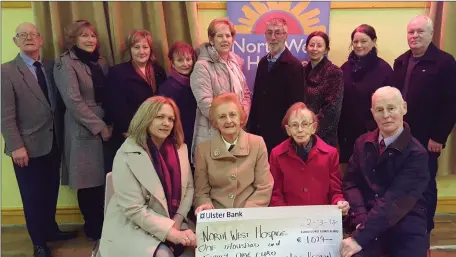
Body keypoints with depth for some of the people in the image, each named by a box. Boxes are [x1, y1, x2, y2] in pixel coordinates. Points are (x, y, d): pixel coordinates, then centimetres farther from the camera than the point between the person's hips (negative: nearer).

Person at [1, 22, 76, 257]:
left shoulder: (50, 67, 8)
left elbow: (58, 103, 9)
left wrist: (61, 133, 1)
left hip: (53, 142, 5)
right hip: (28, 146, -4)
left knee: (51, 192, 16)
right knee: (33, 196, 8)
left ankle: (51, 230, 37)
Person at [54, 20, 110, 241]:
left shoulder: (100, 62, 12)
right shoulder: (65, 63, -8)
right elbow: (74, 101, -16)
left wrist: (110, 124, 2)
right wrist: (100, 127, -15)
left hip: (106, 128, 5)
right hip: (84, 131, -5)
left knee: (104, 180, 6)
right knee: (89, 182, 3)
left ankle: (104, 224, 24)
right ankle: (93, 228, 21)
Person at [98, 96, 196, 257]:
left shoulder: (180, 148, 1)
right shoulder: (127, 156, -16)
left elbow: (188, 188, 8)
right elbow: (134, 210, -19)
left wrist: (177, 221, -8)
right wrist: (171, 233, -23)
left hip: (173, 221, 5)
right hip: (132, 227, -5)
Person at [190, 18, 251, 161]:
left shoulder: (236, 62, 10)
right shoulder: (202, 66, -12)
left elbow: (245, 93, 14)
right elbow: (205, 104, -19)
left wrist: (242, 116, -2)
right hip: (212, 132, -6)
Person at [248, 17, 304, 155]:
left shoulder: (294, 65, -13)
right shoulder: (264, 62, 8)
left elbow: (295, 104, -14)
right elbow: (257, 97, 10)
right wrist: (252, 127, 8)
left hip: (281, 134, -6)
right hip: (260, 131, 6)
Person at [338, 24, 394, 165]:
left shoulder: (384, 69, -7)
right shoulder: (345, 67, 5)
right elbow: (338, 101, 7)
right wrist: (338, 129, 3)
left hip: (372, 133, -4)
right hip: (347, 132, 4)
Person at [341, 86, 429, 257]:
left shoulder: (416, 154, -9)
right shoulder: (363, 143, 6)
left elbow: (395, 200, -18)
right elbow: (351, 182, 6)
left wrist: (359, 237, -24)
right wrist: (361, 219, -11)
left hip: (406, 228, -2)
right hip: (369, 222, 2)